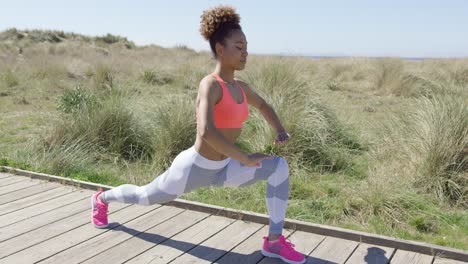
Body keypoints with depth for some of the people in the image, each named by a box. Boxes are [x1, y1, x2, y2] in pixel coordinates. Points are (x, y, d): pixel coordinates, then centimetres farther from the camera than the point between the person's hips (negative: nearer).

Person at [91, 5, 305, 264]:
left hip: (222, 169, 7)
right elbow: (206, 132, -41)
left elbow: (263, 105, 23)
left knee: (280, 166, -9)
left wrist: (280, 131, 5)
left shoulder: (240, 87, 0)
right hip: (194, 167, -6)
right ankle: (102, 198, 51)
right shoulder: (210, 84, -25)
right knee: (144, 197, 17)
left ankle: (274, 241, -3)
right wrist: (245, 158, -35)